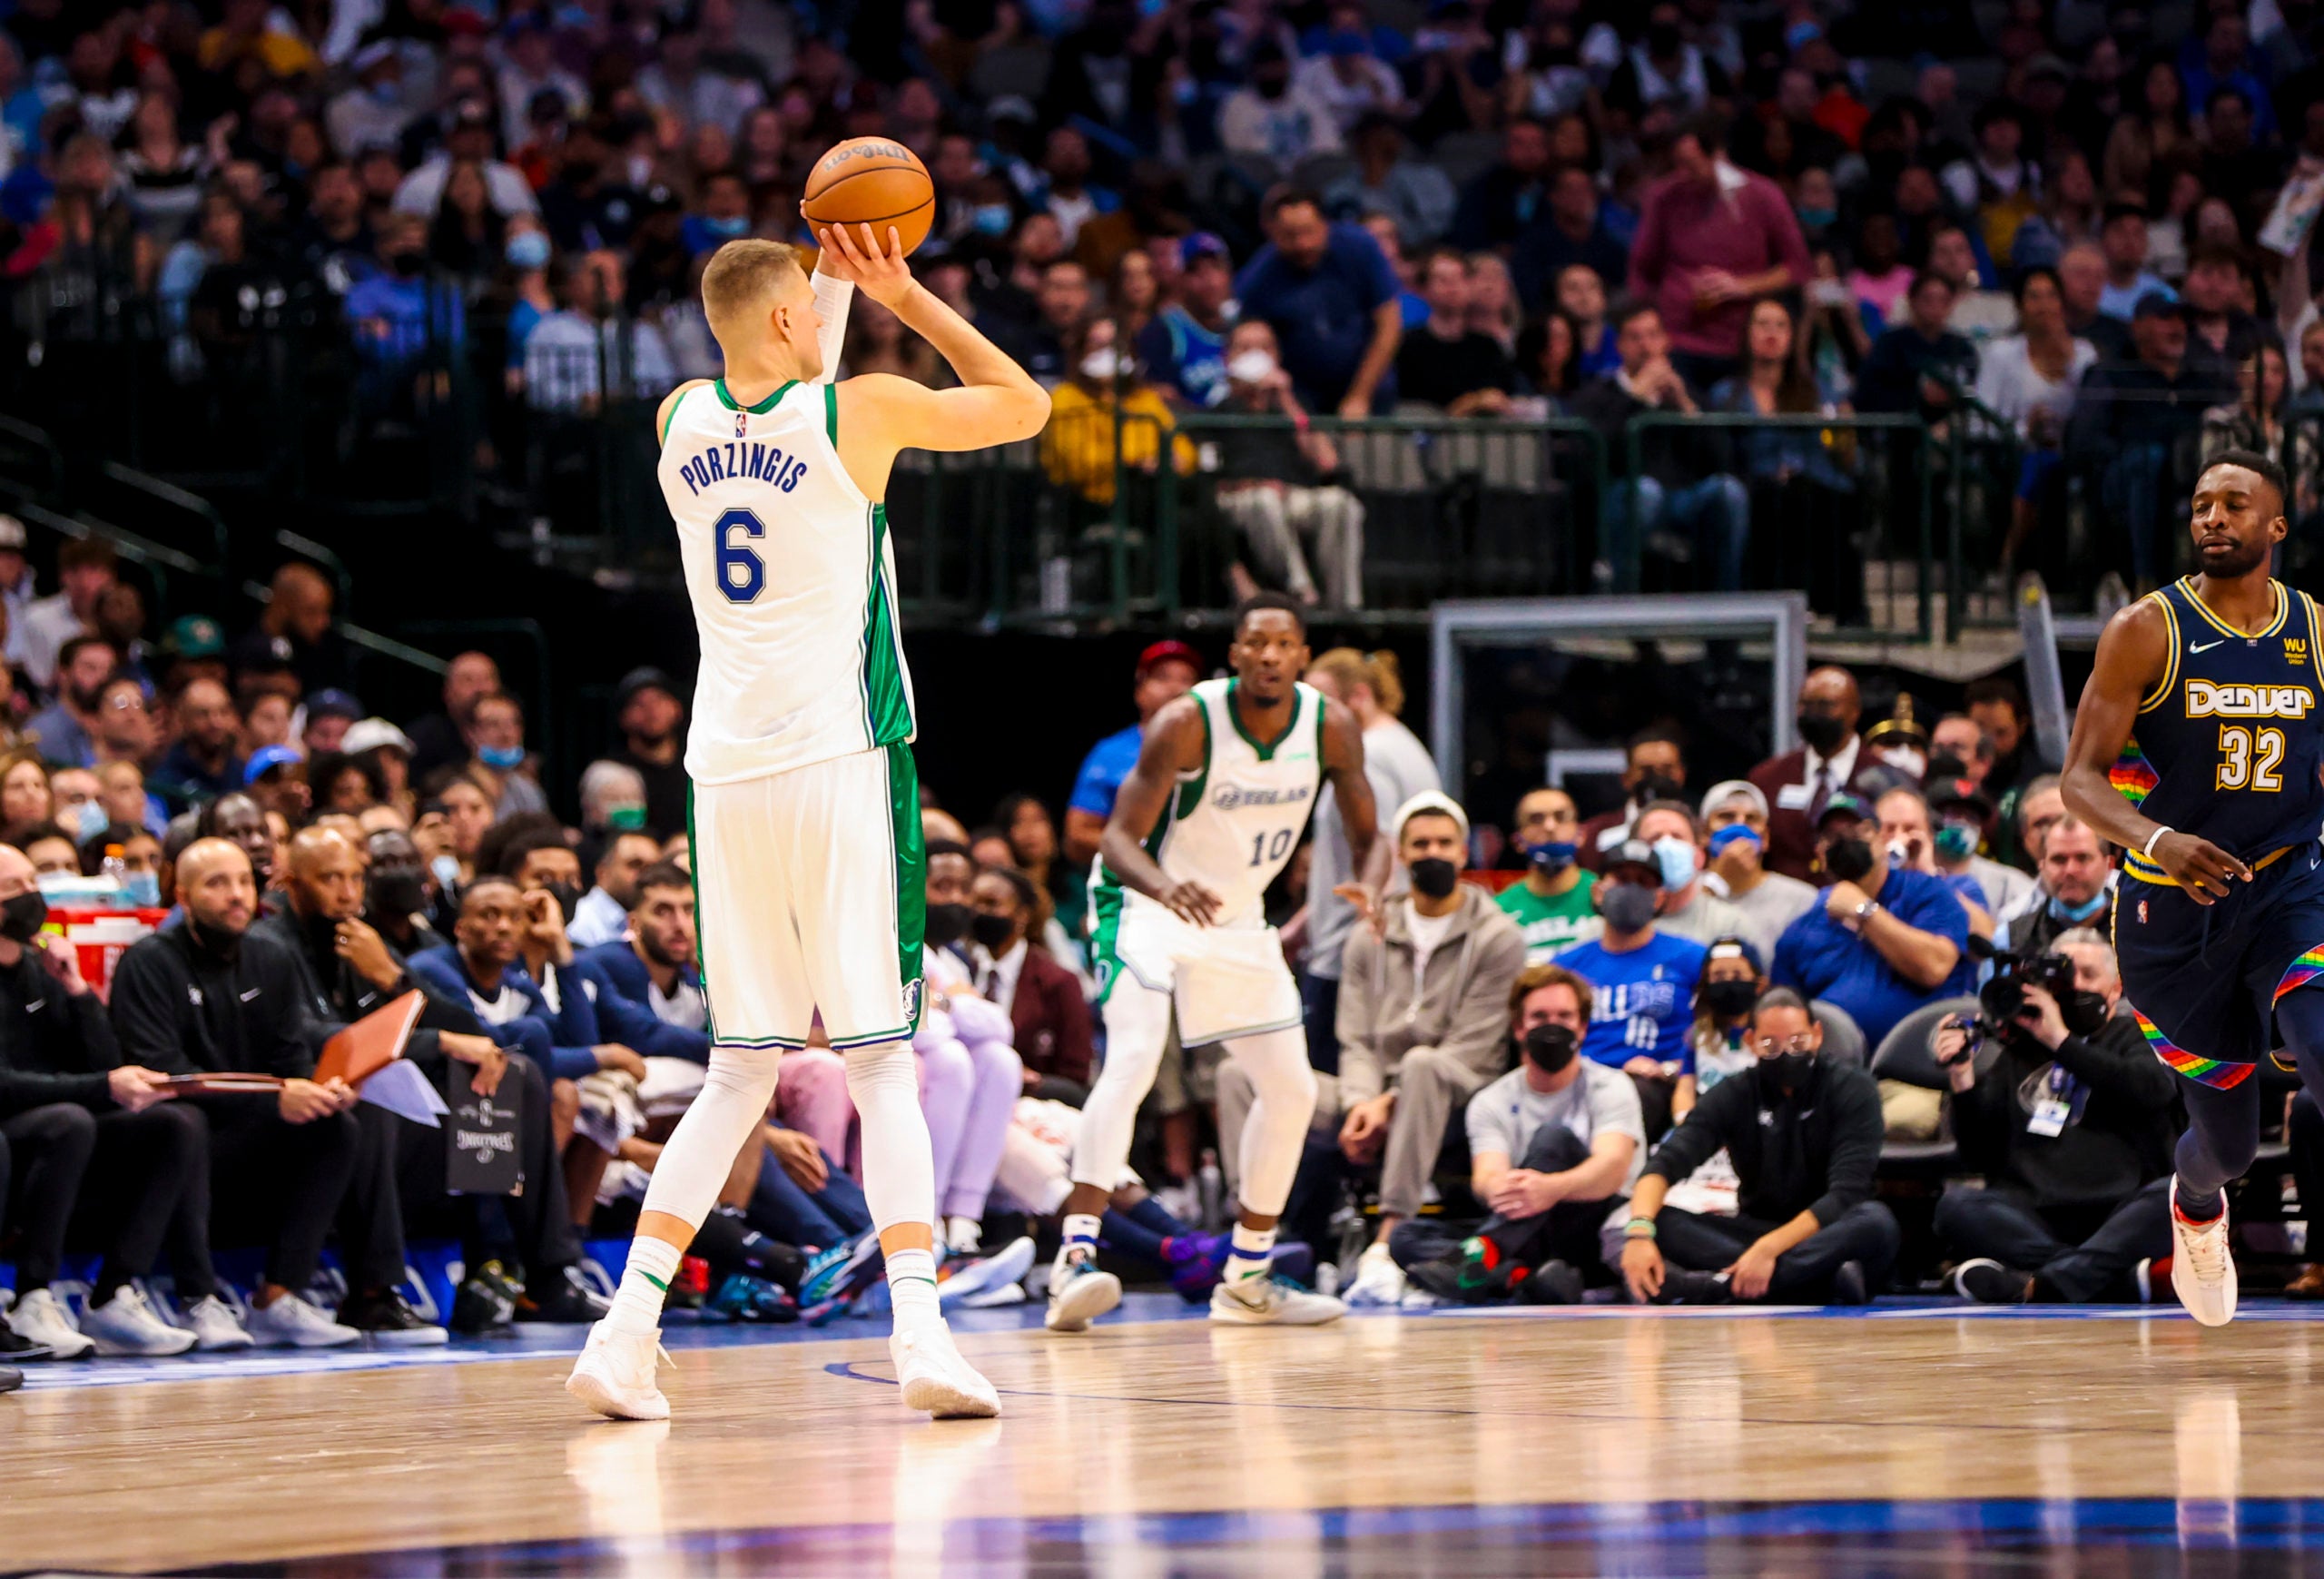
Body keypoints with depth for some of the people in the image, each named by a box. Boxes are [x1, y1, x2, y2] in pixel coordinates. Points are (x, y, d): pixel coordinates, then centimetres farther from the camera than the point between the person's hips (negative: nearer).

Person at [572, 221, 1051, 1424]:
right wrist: (901, 294, 12)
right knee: (882, 1064, -3)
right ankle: (919, 1331, -15)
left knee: (739, 1073, 11)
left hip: (726, 774, 5)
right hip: (841, 764, -5)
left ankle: (628, 1324, -1)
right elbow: (1026, 405, 10)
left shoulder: (681, 420, 8)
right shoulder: (861, 411, -6)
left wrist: (839, 281, 34)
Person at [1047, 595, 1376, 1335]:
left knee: (1292, 1087, 8)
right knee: (1133, 1058, -28)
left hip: (1237, 918, 7)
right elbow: (1119, 838, -28)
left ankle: (1246, 1280, 22)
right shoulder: (1186, 724, -25)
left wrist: (1370, 890, -24)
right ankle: (1074, 1261, -38)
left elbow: (1365, 835, 0)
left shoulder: (1331, 728, -11)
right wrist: (1166, 886, -49)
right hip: (1146, 905, -7)